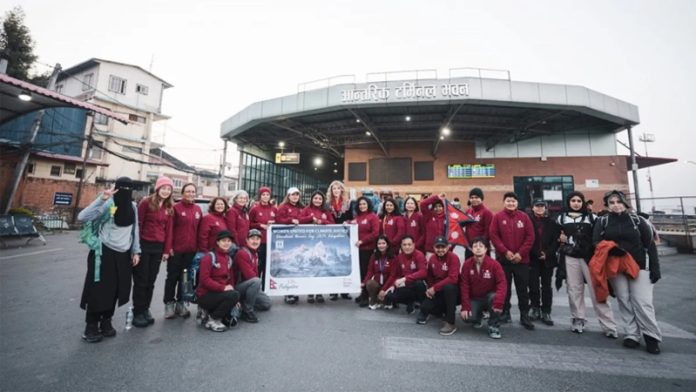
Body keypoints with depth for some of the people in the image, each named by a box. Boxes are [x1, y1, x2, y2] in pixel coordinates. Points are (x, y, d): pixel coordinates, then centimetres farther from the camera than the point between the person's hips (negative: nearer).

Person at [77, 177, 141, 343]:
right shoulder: (107, 204, -12)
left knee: (115, 289, 12)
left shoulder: (132, 206, 5)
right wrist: (101, 199, -32)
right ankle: (91, 326, 19)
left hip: (123, 254, 5)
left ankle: (106, 322, 29)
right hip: (104, 253, -5)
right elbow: (82, 216, -24)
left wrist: (136, 251, 8)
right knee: (99, 289, 3)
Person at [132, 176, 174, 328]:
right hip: (144, 245, -4)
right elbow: (138, 224, -6)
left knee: (151, 280, 11)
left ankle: (145, 310, 24)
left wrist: (166, 250, 6)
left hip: (158, 247, 4)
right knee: (141, 280, 4)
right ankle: (138, 313, 16)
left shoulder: (169, 208, 9)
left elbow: (168, 229, 8)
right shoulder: (146, 202, -5)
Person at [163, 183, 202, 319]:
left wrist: (200, 247, 7)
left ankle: (180, 302, 26)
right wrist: (168, 247, -14)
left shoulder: (198, 209, 7)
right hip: (176, 249, -4)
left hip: (191, 250, 4)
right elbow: (170, 229, -9)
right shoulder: (176, 208, -6)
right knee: (172, 276, 7)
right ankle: (169, 303, 21)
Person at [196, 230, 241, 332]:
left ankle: (207, 312, 17)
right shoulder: (209, 257, -12)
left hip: (219, 293, 7)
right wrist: (223, 288, -25)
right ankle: (211, 320, -9)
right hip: (205, 295, -7)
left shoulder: (229, 259, 10)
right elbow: (204, 279, -20)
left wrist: (231, 288, -3)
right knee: (234, 295, -29)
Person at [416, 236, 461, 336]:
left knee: (448, 287, -39)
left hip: (452, 290, -5)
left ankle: (450, 323, -24)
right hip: (437, 292, 5)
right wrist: (430, 289, -9)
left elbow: (453, 278, -28)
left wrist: (435, 288, -25)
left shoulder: (453, 258, -19)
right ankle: (442, 310, 22)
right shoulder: (432, 258, 0)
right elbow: (429, 276, 10)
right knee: (425, 307, -15)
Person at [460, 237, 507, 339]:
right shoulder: (467, 264, -10)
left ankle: (494, 326, -10)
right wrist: (465, 306, -16)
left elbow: (502, 283, -22)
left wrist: (498, 301, -38)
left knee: (495, 298, -36)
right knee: (467, 317, -24)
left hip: (489, 296, -1)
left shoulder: (494, 264, -14)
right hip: (474, 299, 1)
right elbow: (464, 285, -11)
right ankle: (478, 315, 16)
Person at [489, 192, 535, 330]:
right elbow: (493, 235, -6)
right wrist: (505, 251, -13)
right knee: (504, 287, 8)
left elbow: (530, 237, -1)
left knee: (523, 288, 7)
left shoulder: (524, 217, 3)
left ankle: (524, 315, 18)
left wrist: (521, 253, -9)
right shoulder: (497, 217, -1)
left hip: (521, 259, 1)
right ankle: (505, 312, 21)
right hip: (503, 259, -1)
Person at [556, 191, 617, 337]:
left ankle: (608, 325, 4)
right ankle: (578, 320, 17)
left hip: (589, 257, -1)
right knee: (574, 290, 6)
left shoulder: (591, 217, 7)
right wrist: (561, 239, -4)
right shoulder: (561, 218, 10)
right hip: (570, 258, 1)